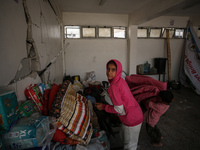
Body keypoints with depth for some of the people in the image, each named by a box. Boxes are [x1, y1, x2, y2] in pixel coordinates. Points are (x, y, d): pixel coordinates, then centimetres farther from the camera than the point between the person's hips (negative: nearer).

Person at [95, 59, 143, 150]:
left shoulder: (114, 86, -27)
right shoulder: (120, 80, 0)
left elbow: (120, 110, -23)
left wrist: (103, 107, -12)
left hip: (132, 119, -9)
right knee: (123, 137, 31)